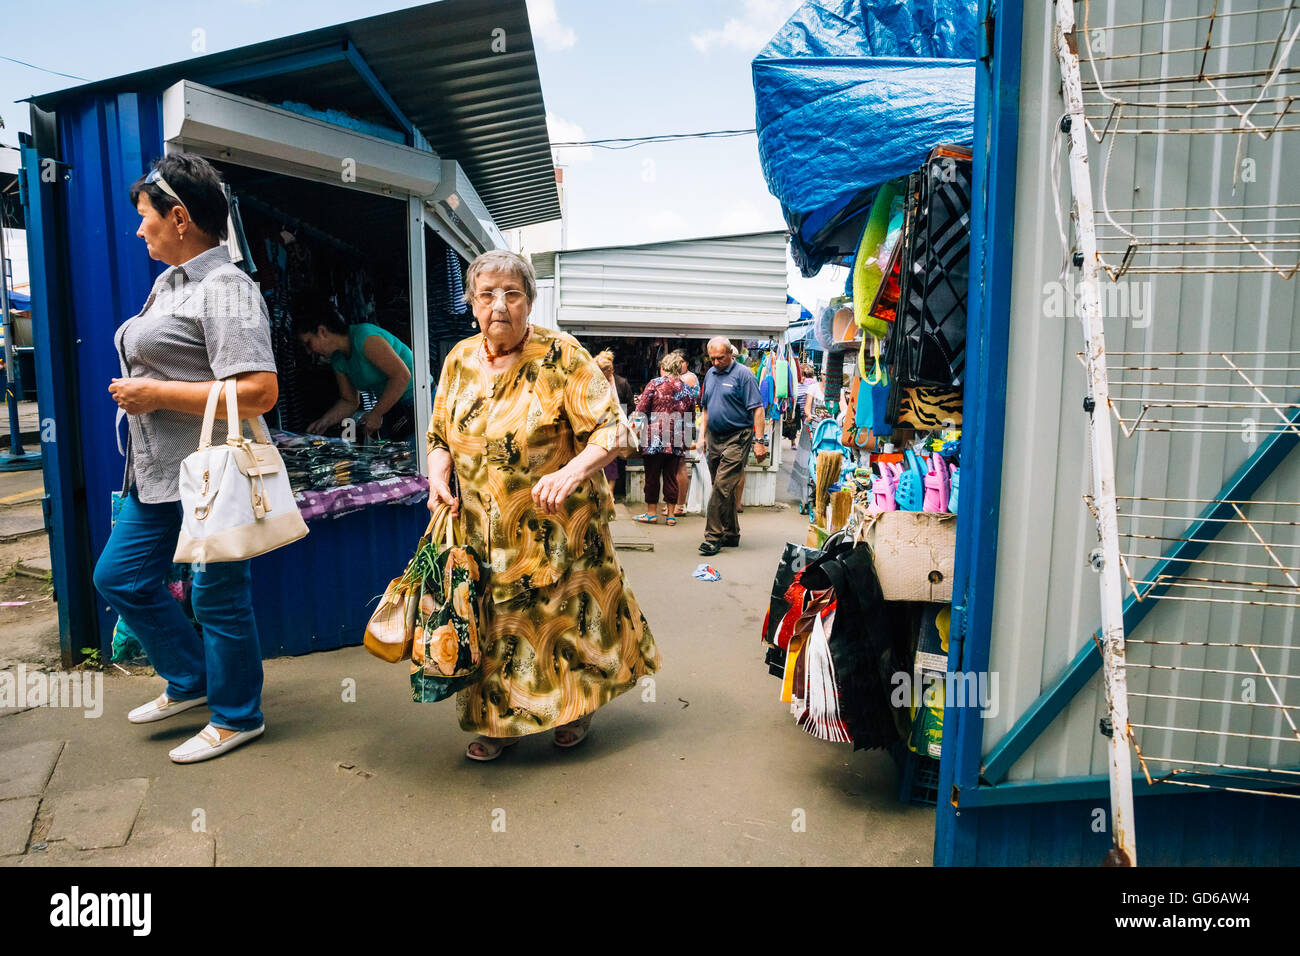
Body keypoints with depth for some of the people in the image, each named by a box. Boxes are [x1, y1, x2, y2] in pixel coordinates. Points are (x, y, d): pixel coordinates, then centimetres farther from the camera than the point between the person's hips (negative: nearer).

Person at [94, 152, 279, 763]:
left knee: (217, 595, 2)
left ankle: (235, 717, 21)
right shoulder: (169, 282, 16)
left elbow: (259, 393, -26)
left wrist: (157, 394, -20)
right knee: (119, 577, 17)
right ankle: (191, 681, 34)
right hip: (159, 468, 11)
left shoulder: (224, 288, -15)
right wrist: (134, 391, 12)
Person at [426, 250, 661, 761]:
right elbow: (440, 436, 14)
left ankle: (575, 708, 35)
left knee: (565, 617, 9)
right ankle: (499, 722, 31)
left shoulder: (562, 357, -12)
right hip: (483, 532, 4)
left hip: (556, 529, -4)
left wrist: (571, 473, -32)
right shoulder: (459, 360, 5)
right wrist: (438, 479, -6)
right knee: (493, 624, 11)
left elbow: (613, 430, -16)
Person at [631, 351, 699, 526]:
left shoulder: (655, 384, -4)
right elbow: (691, 420, 14)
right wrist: (686, 439, 25)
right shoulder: (688, 390, 9)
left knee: (652, 475, 7)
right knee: (671, 476, 10)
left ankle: (651, 512, 14)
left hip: (654, 438, -3)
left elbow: (640, 410, -6)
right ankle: (671, 514, 13)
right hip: (677, 441, 4)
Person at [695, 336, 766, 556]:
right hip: (714, 438, 7)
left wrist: (759, 441, -16)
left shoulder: (743, 374, -7)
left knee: (722, 487, -13)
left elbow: (757, 410, -10)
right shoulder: (710, 374, 14)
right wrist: (702, 435, 12)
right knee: (723, 490, 12)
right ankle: (731, 534, 23)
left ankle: (713, 537, -9)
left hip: (736, 439, -7)